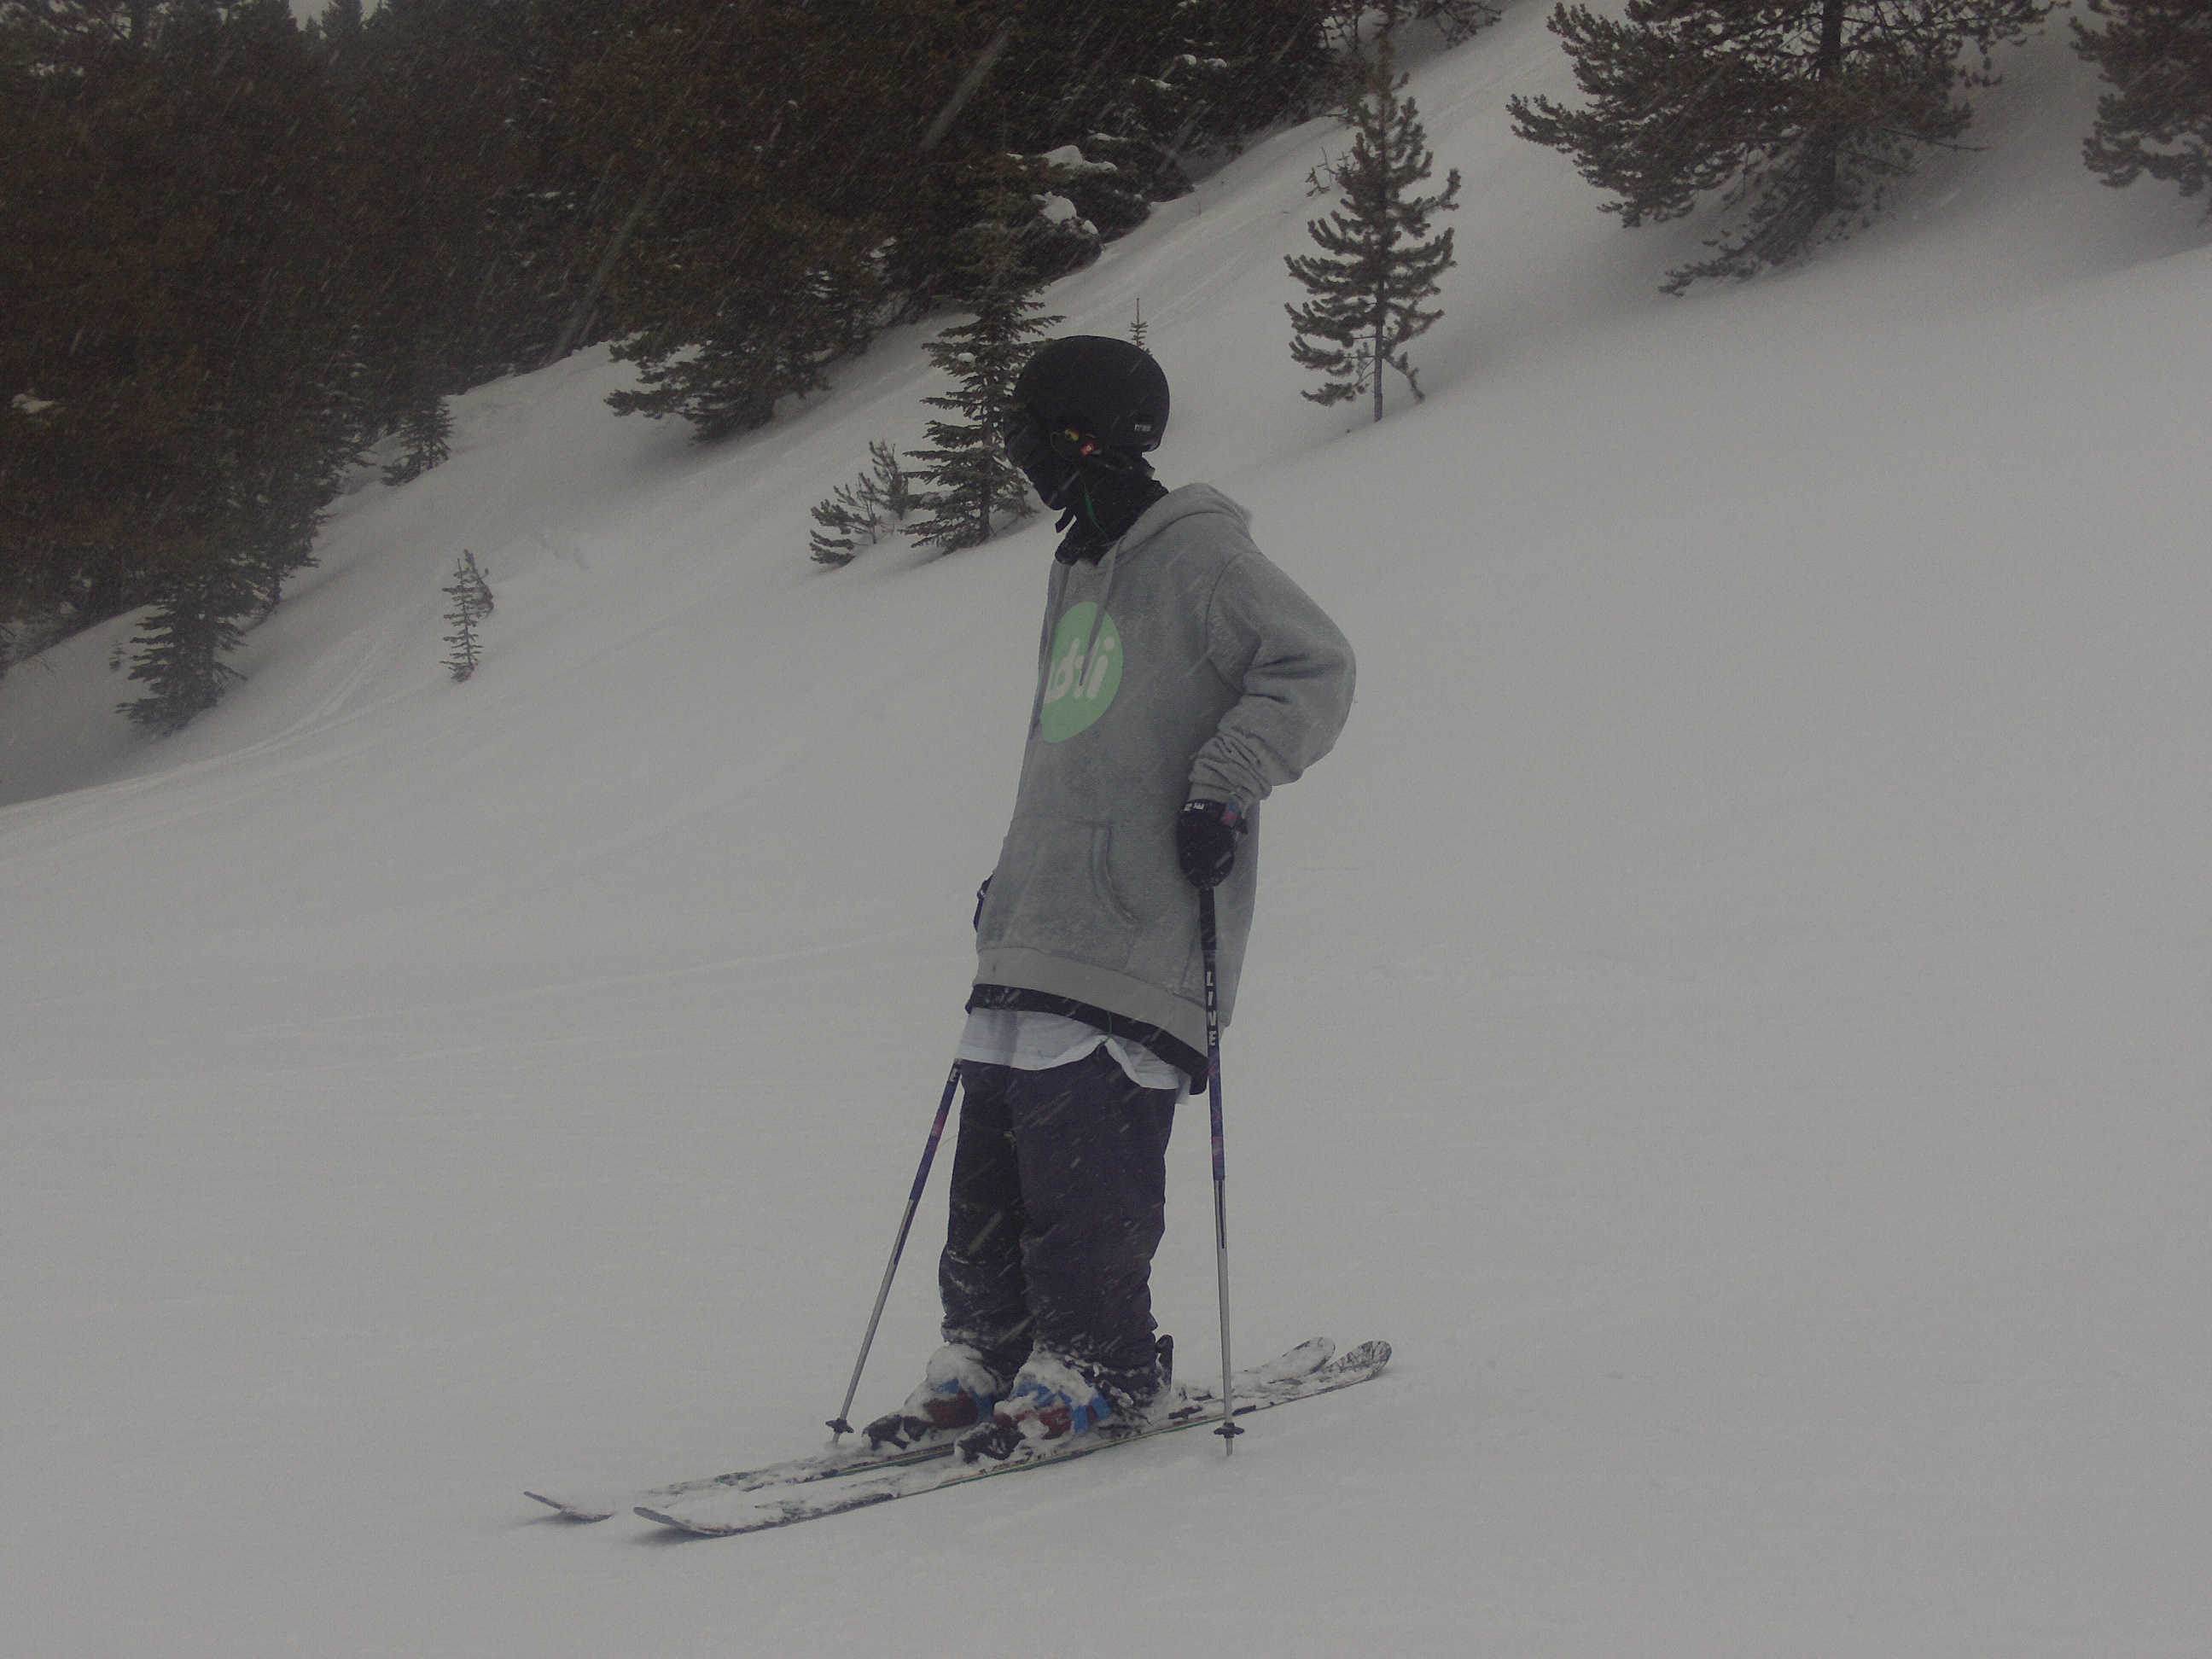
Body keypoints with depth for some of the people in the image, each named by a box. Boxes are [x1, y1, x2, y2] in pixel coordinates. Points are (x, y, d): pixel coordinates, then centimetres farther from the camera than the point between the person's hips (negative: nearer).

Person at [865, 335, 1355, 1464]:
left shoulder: (1200, 555, -5)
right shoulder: (1081, 568, 23)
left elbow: (1311, 668, -11)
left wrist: (1226, 783, -18)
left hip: (1137, 937, -8)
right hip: (1034, 937, 8)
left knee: (1084, 1168, -10)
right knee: (992, 1156, 6)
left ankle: (1095, 1367, 0)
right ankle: (986, 1352, 14)